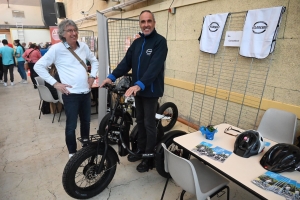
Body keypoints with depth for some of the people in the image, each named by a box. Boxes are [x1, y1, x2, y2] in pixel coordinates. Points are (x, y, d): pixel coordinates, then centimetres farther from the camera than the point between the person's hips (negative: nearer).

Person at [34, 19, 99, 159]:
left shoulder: (83, 46, 5)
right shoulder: (56, 49, -9)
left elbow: (94, 61, 21)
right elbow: (39, 66, -6)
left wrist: (92, 76, 9)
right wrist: (55, 83, -11)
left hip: (86, 92, 5)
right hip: (71, 94, -5)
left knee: (86, 121, 19)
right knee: (71, 125, 3)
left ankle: (86, 145, 42)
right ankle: (72, 152, 23)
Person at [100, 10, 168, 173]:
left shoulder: (160, 41, -10)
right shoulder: (137, 42, 12)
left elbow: (155, 66, -24)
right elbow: (126, 62, 5)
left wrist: (139, 85, -35)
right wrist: (112, 77, -8)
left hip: (151, 90, -7)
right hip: (137, 89, 7)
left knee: (149, 123, 3)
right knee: (140, 121, 16)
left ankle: (149, 157, 20)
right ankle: (140, 149, 34)